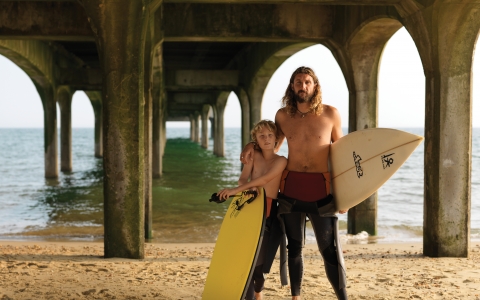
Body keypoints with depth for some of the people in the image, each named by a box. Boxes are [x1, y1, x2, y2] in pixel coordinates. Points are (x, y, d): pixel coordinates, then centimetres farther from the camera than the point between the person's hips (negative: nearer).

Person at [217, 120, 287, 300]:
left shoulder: (281, 161, -5)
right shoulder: (254, 156, 7)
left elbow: (265, 179, -19)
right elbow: (243, 179, -1)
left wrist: (236, 190, -27)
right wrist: (248, 189, -25)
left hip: (269, 212, -3)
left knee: (260, 258, 1)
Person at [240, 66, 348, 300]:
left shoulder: (330, 114, 0)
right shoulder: (283, 115, 5)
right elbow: (272, 146, 21)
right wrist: (252, 146, 0)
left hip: (321, 190, -2)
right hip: (290, 188, 3)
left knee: (330, 249, -2)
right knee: (294, 247, 10)